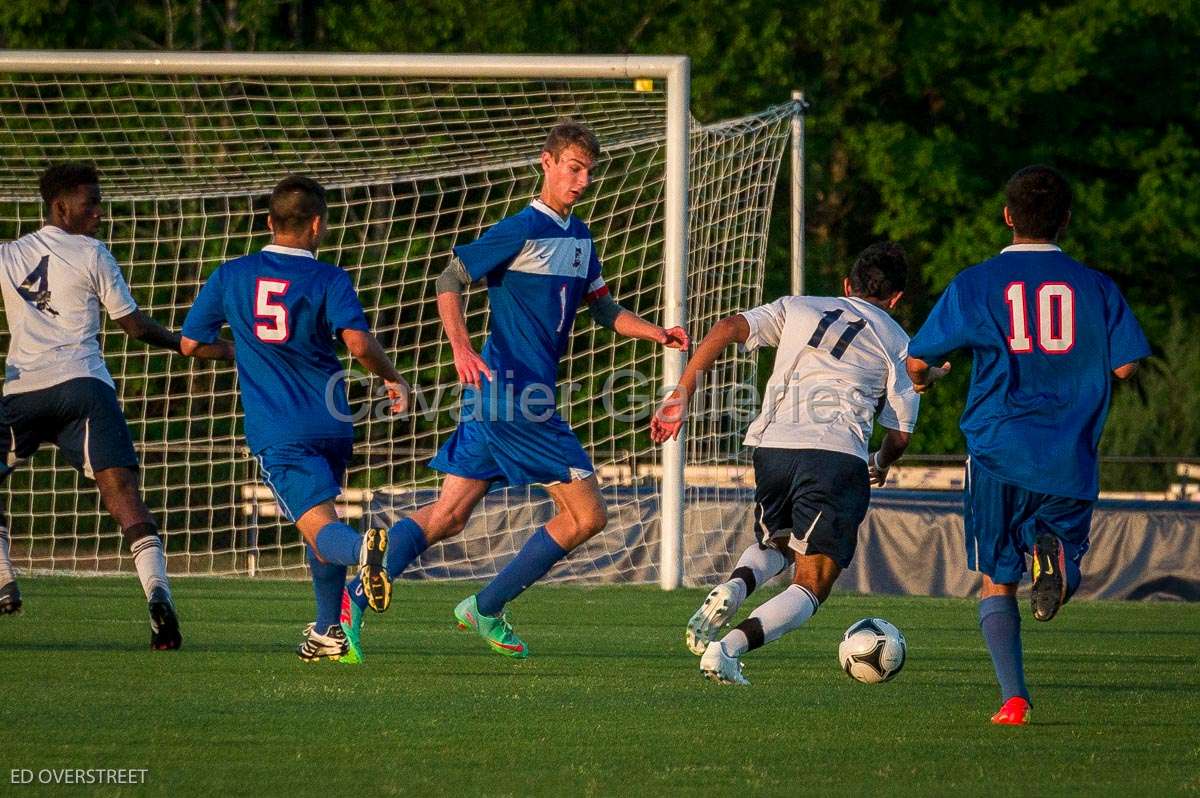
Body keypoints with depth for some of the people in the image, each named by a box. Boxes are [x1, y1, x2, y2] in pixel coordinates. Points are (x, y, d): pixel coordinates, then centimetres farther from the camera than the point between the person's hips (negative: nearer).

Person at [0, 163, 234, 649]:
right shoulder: (91, 255, 7)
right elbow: (134, 325, 9)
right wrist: (195, 349, 16)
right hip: (83, 386, -1)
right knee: (120, 487, -9)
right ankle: (156, 589, -27)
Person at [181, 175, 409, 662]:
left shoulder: (230, 276, 6)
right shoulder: (329, 280, 0)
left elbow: (190, 343, 13)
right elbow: (359, 344, -15)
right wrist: (393, 379, 4)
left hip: (276, 432, -2)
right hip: (330, 422, 2)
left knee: (320, 527, -15)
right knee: (322, 516, 25)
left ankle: (363, 549, -50)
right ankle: (328, 631, 27)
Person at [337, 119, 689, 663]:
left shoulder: (579, 235, 18)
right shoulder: (522, 231, -10)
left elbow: (602, 308, 27)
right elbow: (450, 281, -10)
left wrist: (655, 333, 11)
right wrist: (462, 349, -23)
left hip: (497, 396, 9)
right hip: (514, 395, -9)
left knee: (449, 515, 5)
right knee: (586, 515, -4)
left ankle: (353, 600, -2)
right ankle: (485, 609, 3)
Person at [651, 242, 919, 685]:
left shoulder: (797, 308, 22)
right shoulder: (898, 343, 16)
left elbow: (729, 328, 5)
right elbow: (899, 435, 14)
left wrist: (681, 394, 2)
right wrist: (882, 464, 38)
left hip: (771, 447, 3)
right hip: (838, 456, -3)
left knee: (775, 544, 31)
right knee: (810, 586, 3)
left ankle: (733, 587, -3)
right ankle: (729, 647, -21)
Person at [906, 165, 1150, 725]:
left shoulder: (976, 284, 1)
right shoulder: (1094, 286, 3)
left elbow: (916, 362, 0)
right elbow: (1124, 365, -1)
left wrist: (926, 379, 24)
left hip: (999, 453, -1)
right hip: (1070, 459, 1)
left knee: (997, 581, 11)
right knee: (1061, 586, 12)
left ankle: (1014, 698, -3)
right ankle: (1054, 550, -25)